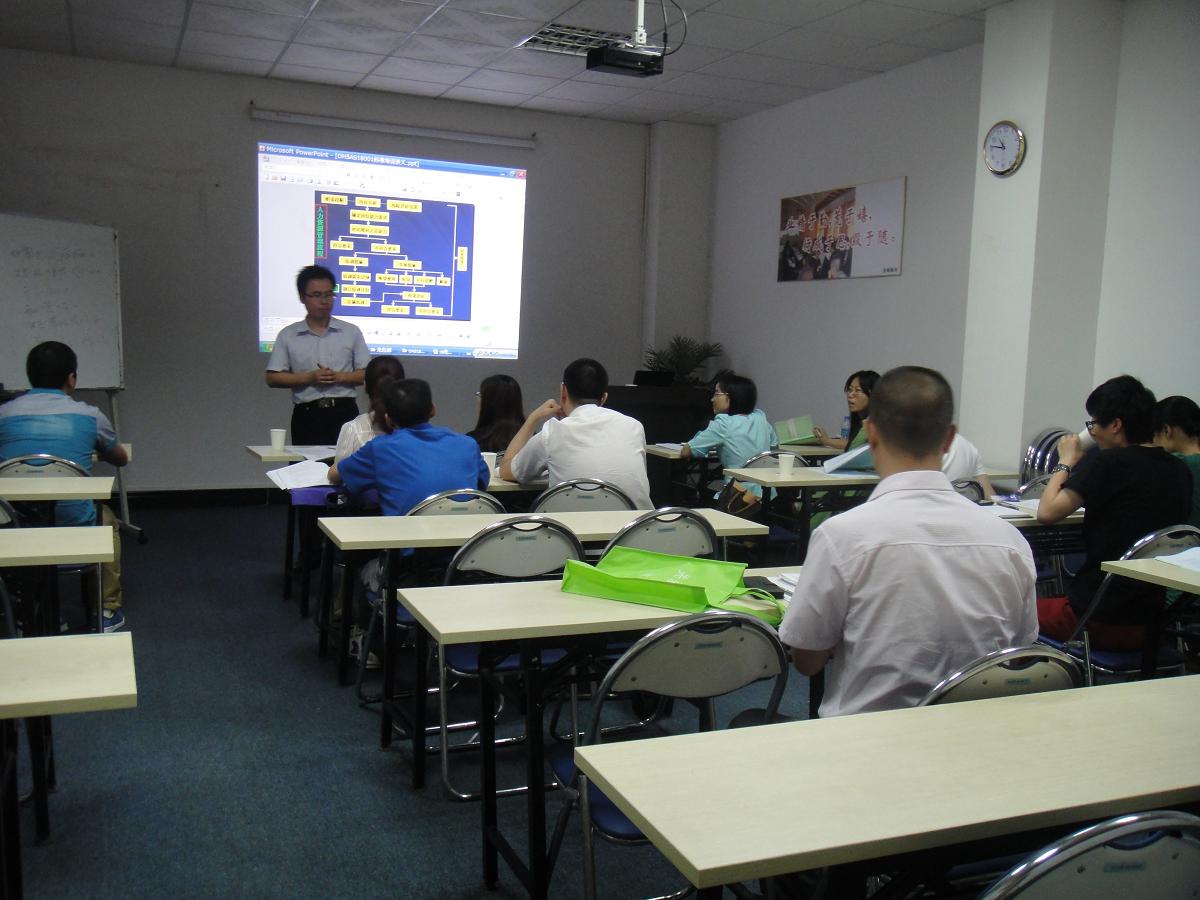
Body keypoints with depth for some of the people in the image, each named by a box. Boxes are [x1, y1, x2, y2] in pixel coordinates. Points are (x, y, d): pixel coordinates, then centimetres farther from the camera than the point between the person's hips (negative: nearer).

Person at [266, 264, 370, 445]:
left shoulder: (351, 332, 8)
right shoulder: (288, 336, 7)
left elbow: (367, 374, 6)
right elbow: (273, 378, 4)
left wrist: (339, 377, -11)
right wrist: (309, 378, -9)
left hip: (344, 412, 0)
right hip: (307, 415, 0)